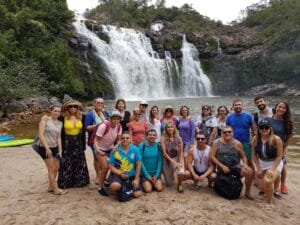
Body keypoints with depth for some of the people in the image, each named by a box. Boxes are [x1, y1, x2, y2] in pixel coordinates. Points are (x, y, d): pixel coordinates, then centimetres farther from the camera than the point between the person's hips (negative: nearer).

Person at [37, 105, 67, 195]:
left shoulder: (60, 123, 6)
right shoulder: (45, 119, -11)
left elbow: (58, 137, 9)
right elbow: (40, 134, -16)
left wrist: (60, 150, 4)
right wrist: (47, 148, -20)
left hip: (54, 147, 6)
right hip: (44, 148, -6)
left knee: (56, 168, 11)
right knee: (51, 168, 0)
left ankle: (51, 187, 29)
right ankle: (55, 189, 12)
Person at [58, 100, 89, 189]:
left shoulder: (81, 117, 1)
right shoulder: (63, 118, -6)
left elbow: (83, 131, 5)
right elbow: (61, 133, -4)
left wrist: (83, 145, 2)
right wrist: (62, 146, -8)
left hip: (78, 142, 3)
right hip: (67, 142, -3)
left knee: (79, 162, 10)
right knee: (67, 163, 3)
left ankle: (79, 181, 23)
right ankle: (66, 182, 15)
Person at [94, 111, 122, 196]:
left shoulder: (119, 127, -14)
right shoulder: (103, 126, -29)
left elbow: (118, 140, -4)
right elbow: (96, 140, -23)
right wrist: (98, 150, -36)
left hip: (110, 148, 5)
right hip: (101, 149, -5)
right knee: (105, 167, -14)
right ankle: (100, 188, 3)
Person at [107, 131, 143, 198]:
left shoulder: (135, 149, -7)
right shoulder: (115, 150, -10)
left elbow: (138, 165, -1)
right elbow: (111, 166, -6)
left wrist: (136, 179, -4)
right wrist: (120, 174, -18)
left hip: (132, 176, 2)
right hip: (118, 174, -1)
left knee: (137, 194, -11)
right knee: (115, 186, -33)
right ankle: (119, 190, 6)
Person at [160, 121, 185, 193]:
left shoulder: (179, 138, -4)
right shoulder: (163, 138, -11)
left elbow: (181, 152, -3)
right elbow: (164, 153, -14)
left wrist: (180, 162, -17)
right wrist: (173, 162, -19)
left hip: (177, 158, 1)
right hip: (167, 160, -1)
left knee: (181, 172, -32)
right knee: (169, 184, 4)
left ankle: (180, 185, 1)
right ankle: (170, 176, 41)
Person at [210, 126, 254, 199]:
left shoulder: (237, 143, -5)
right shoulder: (217, 142, -7)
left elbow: (243, 156, 3)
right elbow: (212, 156, -8)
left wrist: (245, 164, -17)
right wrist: (222, 166, -14)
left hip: (235, 167, 0)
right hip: (222, 168, 0)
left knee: (250, 171, -25)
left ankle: (247, 192, -4)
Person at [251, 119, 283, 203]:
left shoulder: (276, 139, -22)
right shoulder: (255, 139, -13)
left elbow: (279, 156, -16)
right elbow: (254, 155, -3)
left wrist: (272, 169, -20)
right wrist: (258, 168, -5)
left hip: (275, 163, -4)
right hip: (262, 163, 4)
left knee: (268, 181, -28)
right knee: (262, 187, 9)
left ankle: (269, 202, -3)